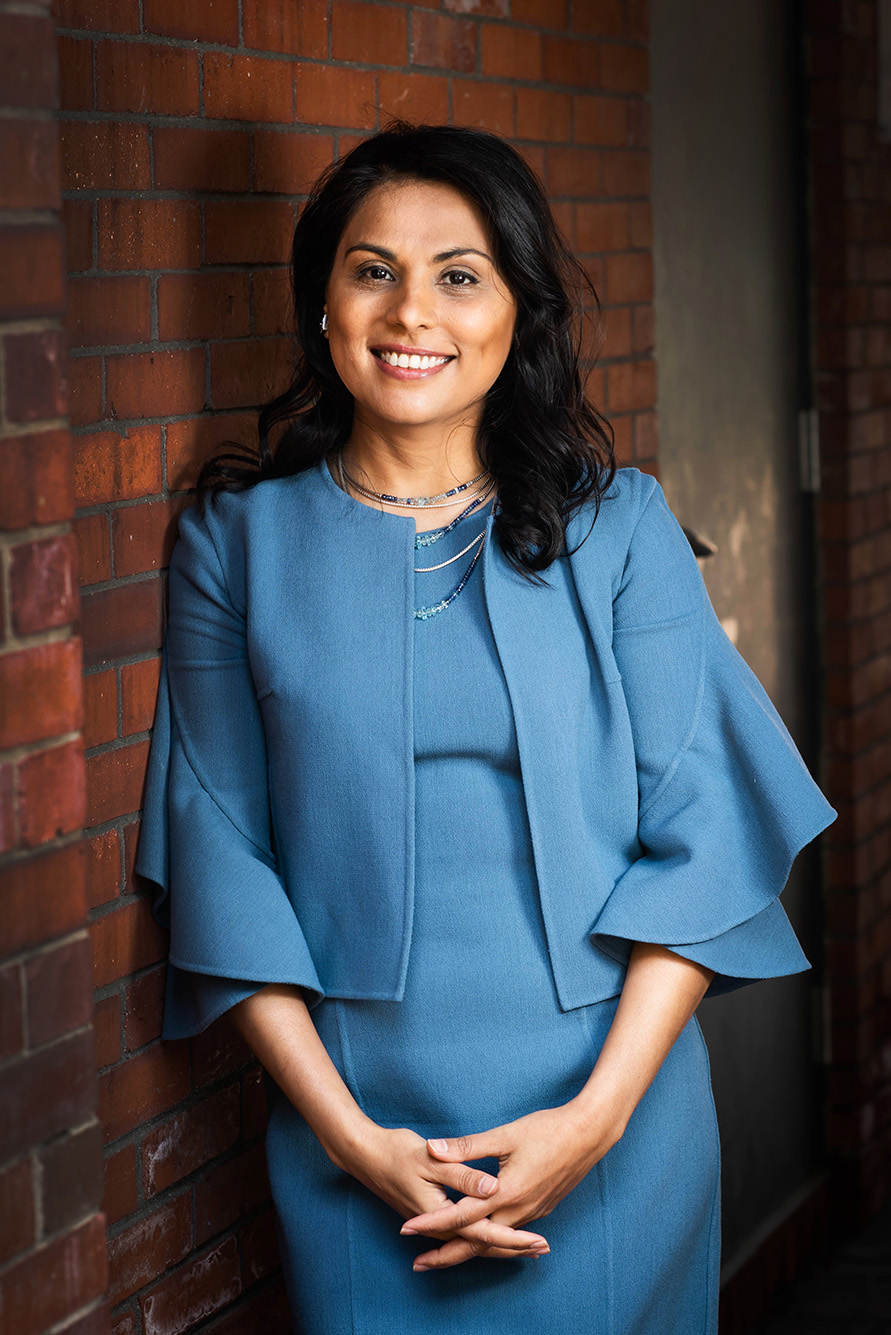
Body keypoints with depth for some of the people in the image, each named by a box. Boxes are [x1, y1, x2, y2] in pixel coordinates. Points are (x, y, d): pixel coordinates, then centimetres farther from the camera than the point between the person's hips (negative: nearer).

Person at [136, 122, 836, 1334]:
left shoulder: (617, 525, 0)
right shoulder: (241, 540, 1)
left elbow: (700, 835, -3)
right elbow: (222, 859, -1)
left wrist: (600, 1111, -12)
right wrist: (345, 1130, -9)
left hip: (607, 1111, 0)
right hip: (357, 1124, 0)